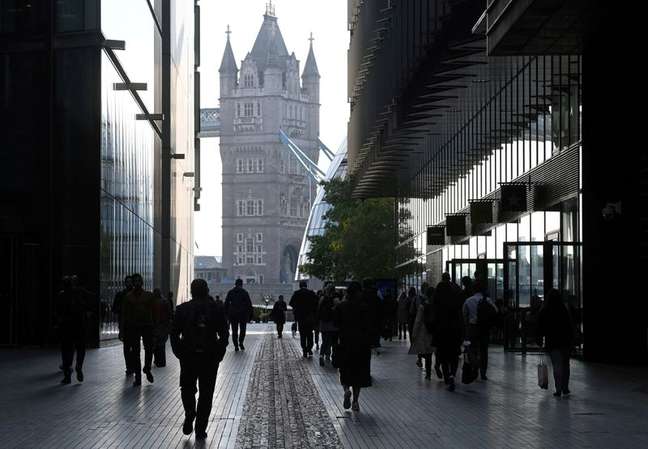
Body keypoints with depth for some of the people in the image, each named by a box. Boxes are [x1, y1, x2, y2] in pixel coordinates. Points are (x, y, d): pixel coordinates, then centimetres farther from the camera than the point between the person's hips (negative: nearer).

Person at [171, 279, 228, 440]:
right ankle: (200, 430, 6)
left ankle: (189, 416, -4)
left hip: (188, 356, 0)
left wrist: (179, 353, 7)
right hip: (210, 357, 0)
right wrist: (219, 353, 6)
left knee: (187, 388, 19)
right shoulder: (217, 309, -2)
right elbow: (224, 334, -3)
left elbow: (174, 334, -2)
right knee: (206, 393, 8)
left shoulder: (182, 309, -2)